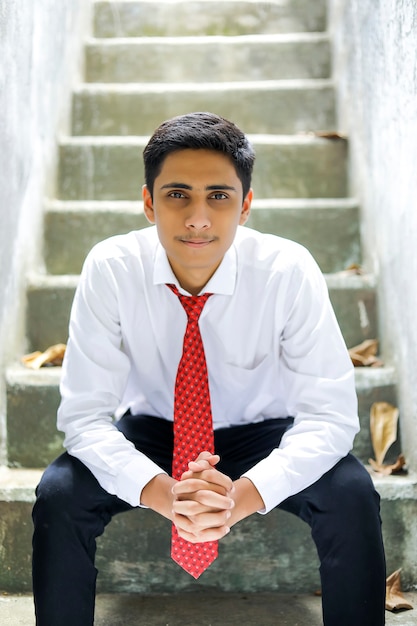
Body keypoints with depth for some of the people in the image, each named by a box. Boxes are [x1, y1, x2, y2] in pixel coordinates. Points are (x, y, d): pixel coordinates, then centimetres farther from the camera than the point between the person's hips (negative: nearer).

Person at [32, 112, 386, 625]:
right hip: (149, 432, 1)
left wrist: (245, 494, -41)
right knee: (58, 496, -26)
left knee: (352, 498, -27)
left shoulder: (290, 271, -23)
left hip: (261, 435, 0)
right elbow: (84, 414, -21)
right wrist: (159, 490, -40)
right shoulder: (110, 269, -21)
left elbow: (329, 414, -23)